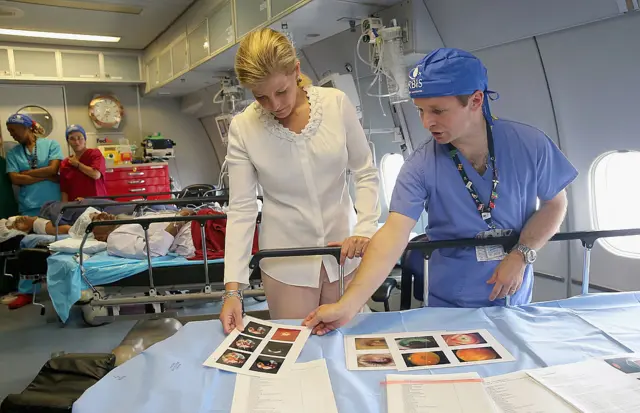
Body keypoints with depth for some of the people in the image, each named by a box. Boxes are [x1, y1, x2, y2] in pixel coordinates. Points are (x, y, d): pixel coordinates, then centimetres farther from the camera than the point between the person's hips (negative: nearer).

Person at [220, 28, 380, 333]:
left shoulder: (336, 103, -8)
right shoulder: (242, 128, -10)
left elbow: (365, 174, -1)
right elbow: (241, 209, -11)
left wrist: (366, 228, -16)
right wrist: (233, 288, -17)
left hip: (343, 250, 2)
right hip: (287, 262, -1)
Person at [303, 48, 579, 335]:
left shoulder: (529, 145, -15)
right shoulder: (421, 166, -20)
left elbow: (555, 204, -1)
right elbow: (393, 235, -27)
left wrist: (521, 255, -16)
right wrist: (347, 306, -37)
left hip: (514, 300, 2)